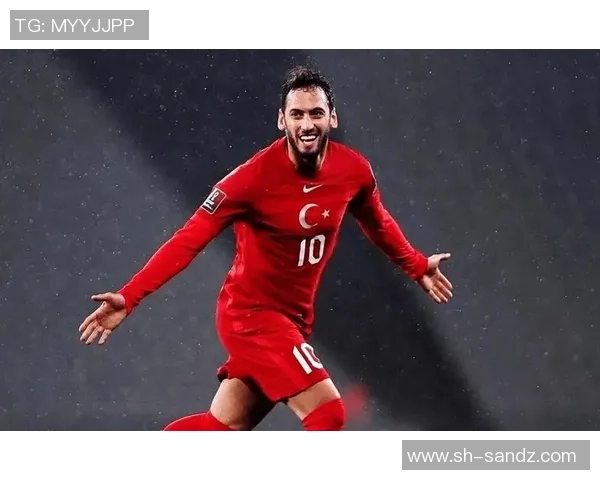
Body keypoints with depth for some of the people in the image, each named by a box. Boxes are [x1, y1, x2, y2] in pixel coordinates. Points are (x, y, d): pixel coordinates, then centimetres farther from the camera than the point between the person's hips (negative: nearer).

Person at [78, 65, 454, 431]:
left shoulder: (355, 170, -6)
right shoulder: (256, 177, -22)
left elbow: (378, 223, 17)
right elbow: (191, 238, -21)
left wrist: (418, 267, 28)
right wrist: (129, 298, -28)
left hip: (293, 316, 7)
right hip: (252, 313, -6)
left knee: (225, 425, 12)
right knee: (328, 413, -18)